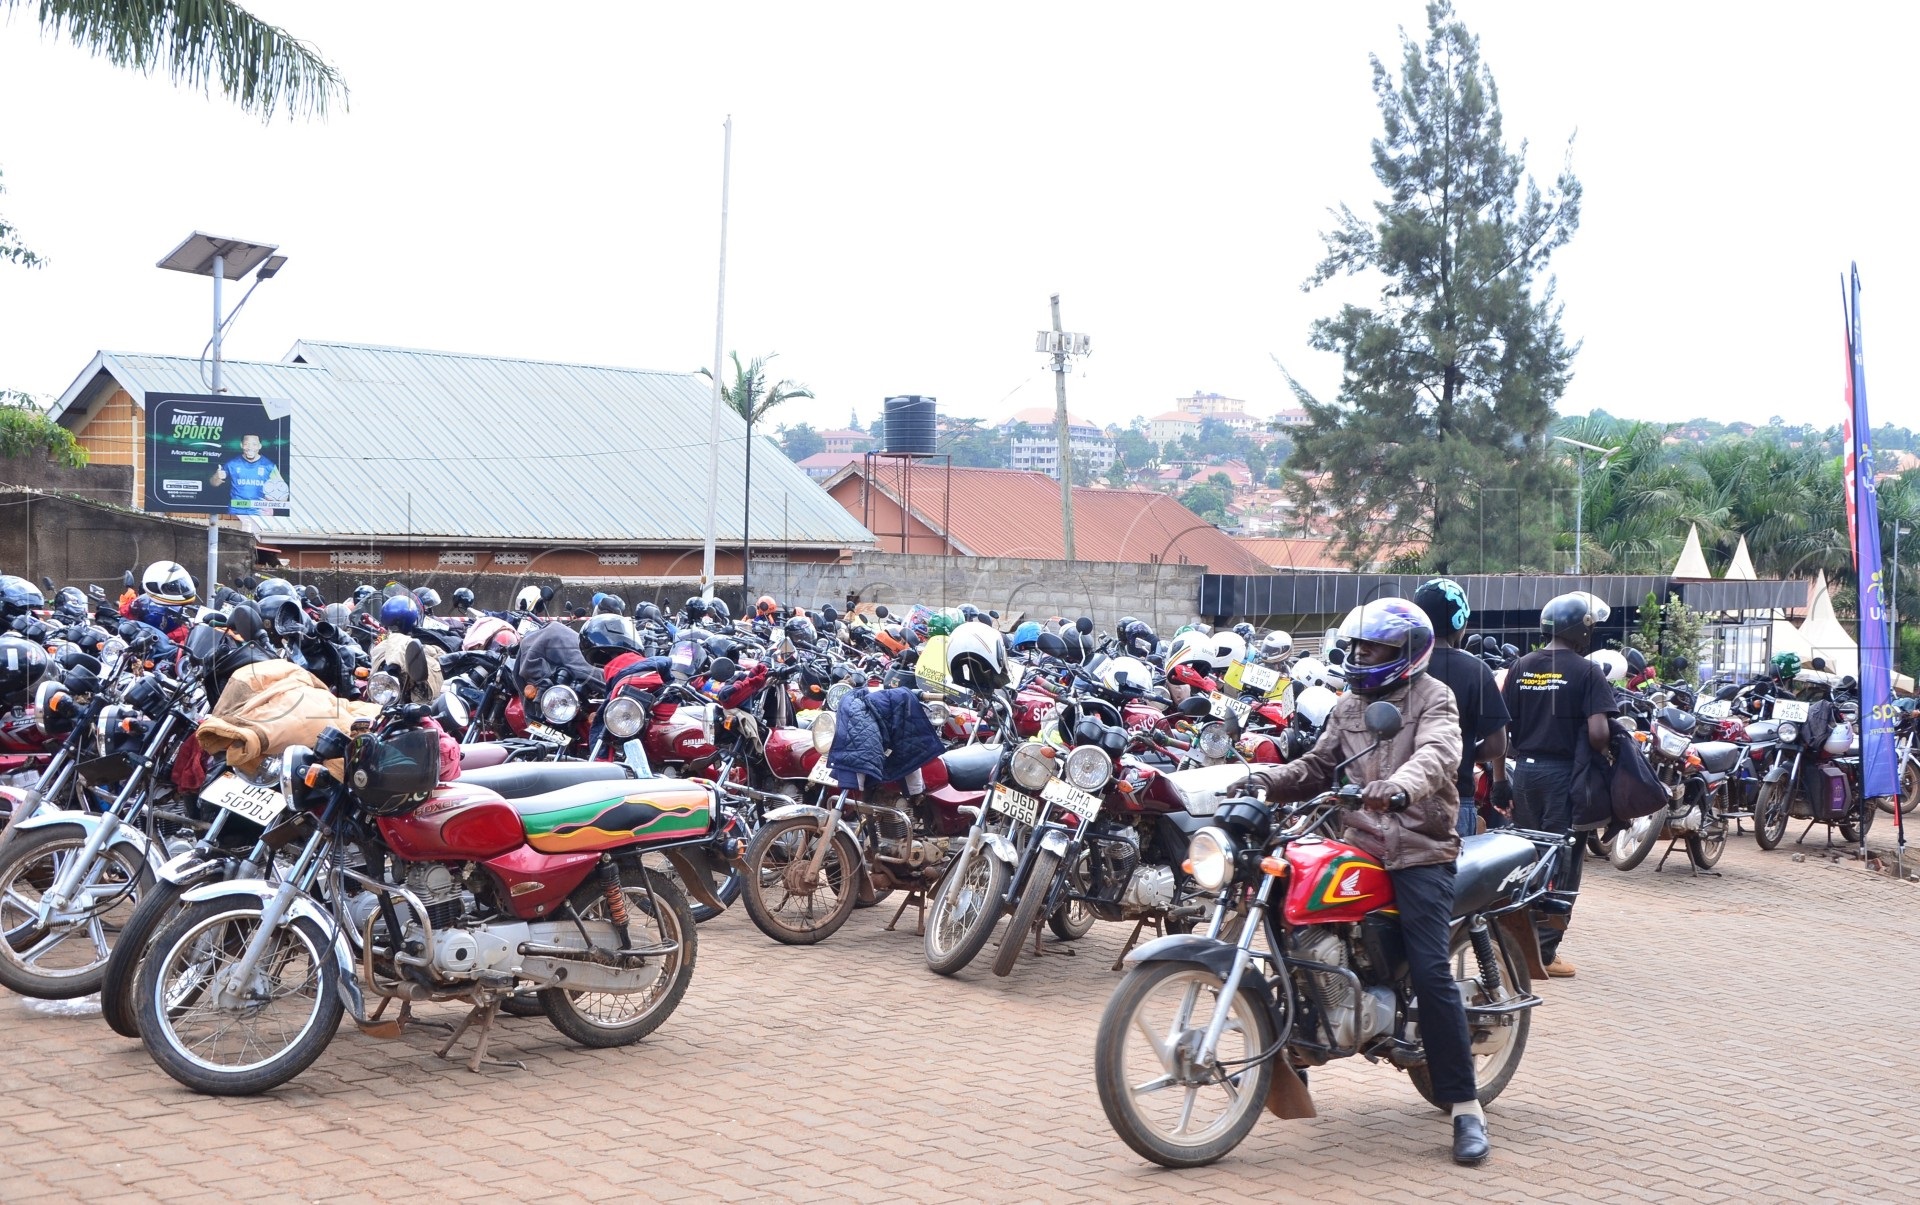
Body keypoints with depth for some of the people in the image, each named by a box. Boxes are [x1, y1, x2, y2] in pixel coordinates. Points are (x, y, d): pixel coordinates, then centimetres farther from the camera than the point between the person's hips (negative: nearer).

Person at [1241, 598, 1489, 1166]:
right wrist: (1266, 779, -4)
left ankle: (1464, 1104, -10)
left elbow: (1436, 755, -21)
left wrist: (1398, 787, -42)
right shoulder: (1348, 707, 19)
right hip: (1360, 845, 6)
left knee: (1430, 972, -14)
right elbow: (1317, 767, 15)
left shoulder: (1432, 698, -1)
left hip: (1420, 849, -6)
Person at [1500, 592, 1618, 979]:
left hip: (1525, 770, 5)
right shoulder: (1586, 672, -9)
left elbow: (1501, 727, 5)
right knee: (1561, 863, 2)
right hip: (1564, 773, -5)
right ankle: (1544, 951, 3)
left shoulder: (1520, 668, 6)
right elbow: (1597, 731, -19)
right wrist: (1602, 755, 1)